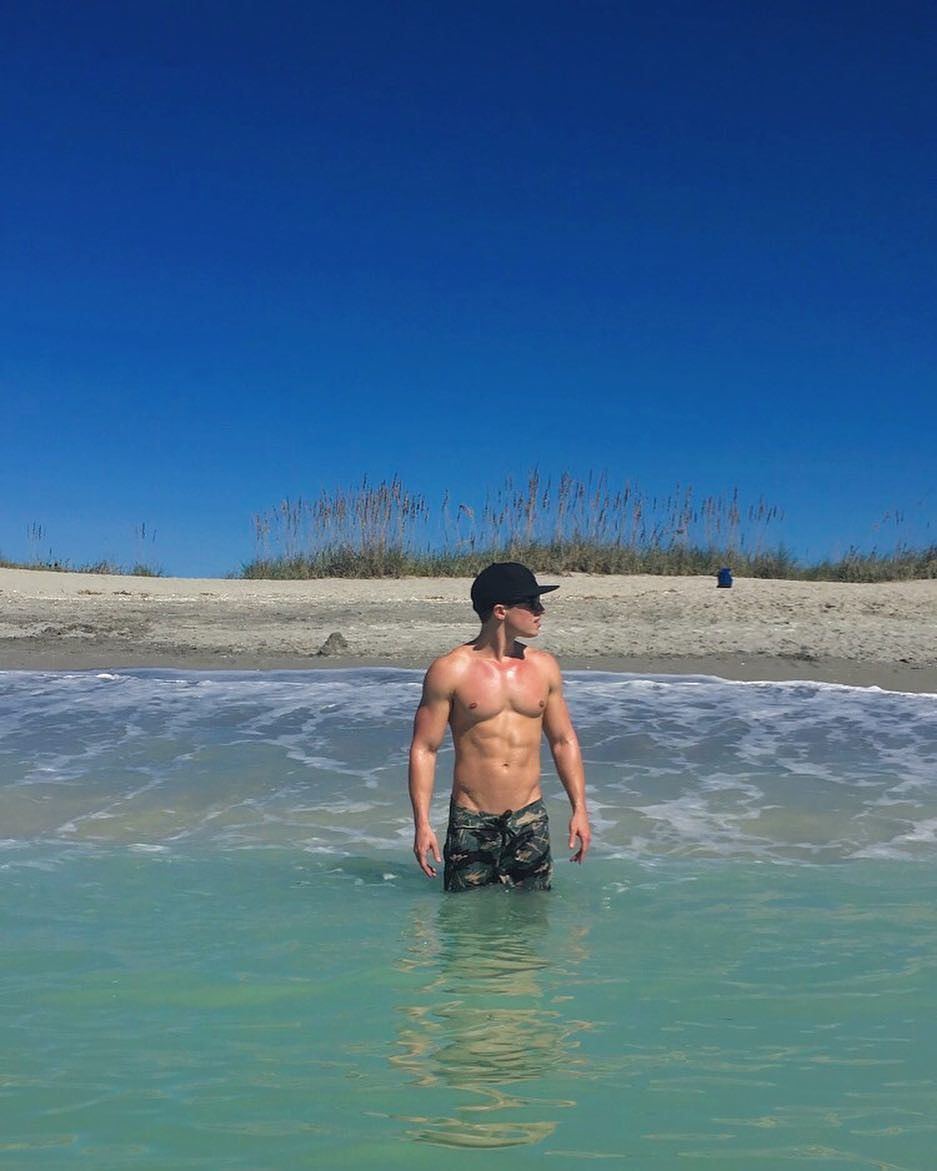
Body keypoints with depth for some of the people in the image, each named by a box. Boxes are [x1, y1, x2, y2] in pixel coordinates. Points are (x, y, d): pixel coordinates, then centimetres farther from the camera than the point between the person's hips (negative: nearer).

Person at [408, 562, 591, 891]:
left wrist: (579, 809, 8)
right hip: (471, 823, -3)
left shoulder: (544, 667, 7)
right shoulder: (450, 671, -6)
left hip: (530, 818, 3)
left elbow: (564, 741, 14)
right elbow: (424, 749, -5)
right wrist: (422, 823, -10)